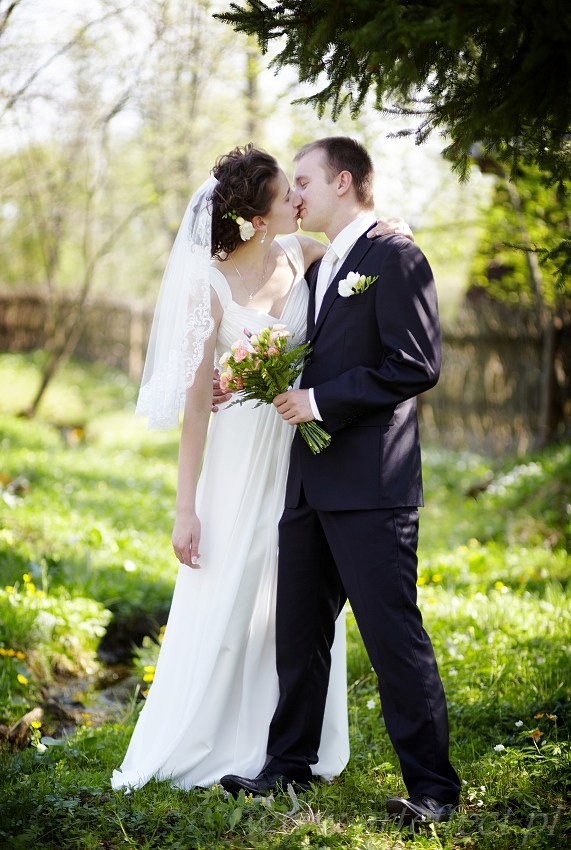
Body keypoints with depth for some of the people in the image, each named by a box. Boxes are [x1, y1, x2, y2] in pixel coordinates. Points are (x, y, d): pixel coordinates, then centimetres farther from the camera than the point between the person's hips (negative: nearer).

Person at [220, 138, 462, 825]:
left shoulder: (395, 257, -6)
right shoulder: (319, 270, 21)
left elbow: (417, 365, -15)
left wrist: (322, 401, -15)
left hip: (370, 484, -9)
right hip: (311, 482, 9)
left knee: (393, 633, -6)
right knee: (299, 631, 14)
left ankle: (432, 785, 2)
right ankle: (290, 764, 26)